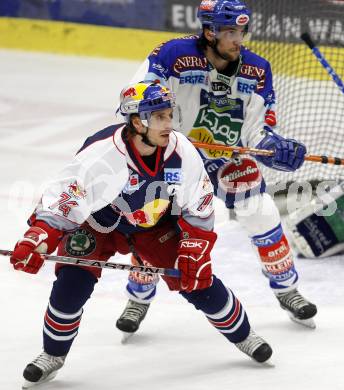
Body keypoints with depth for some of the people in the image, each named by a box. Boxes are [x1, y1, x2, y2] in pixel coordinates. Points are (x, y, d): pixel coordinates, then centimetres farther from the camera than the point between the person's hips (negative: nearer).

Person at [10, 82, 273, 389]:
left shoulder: (181, 152, -24)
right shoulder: (101, 154, -36)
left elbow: (198, 208, -11)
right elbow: (63, 199, -34)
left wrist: (194, 253, -15)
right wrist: (35, 241, -47)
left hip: (156, 224, 3)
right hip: (99, 224, -2)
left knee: (198, 279, -3)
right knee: (72, 282, -19)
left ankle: (242, 335, 23)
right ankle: (53, 355, 4)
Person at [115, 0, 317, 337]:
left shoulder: (257, 70, -11)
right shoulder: (174, 55, -23)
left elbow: (258, 130, -9)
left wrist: (277, 149, -28)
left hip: (230, 158, 2)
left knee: (262, 216, -6)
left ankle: (286, 289, 14)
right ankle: (139, 299, 14)